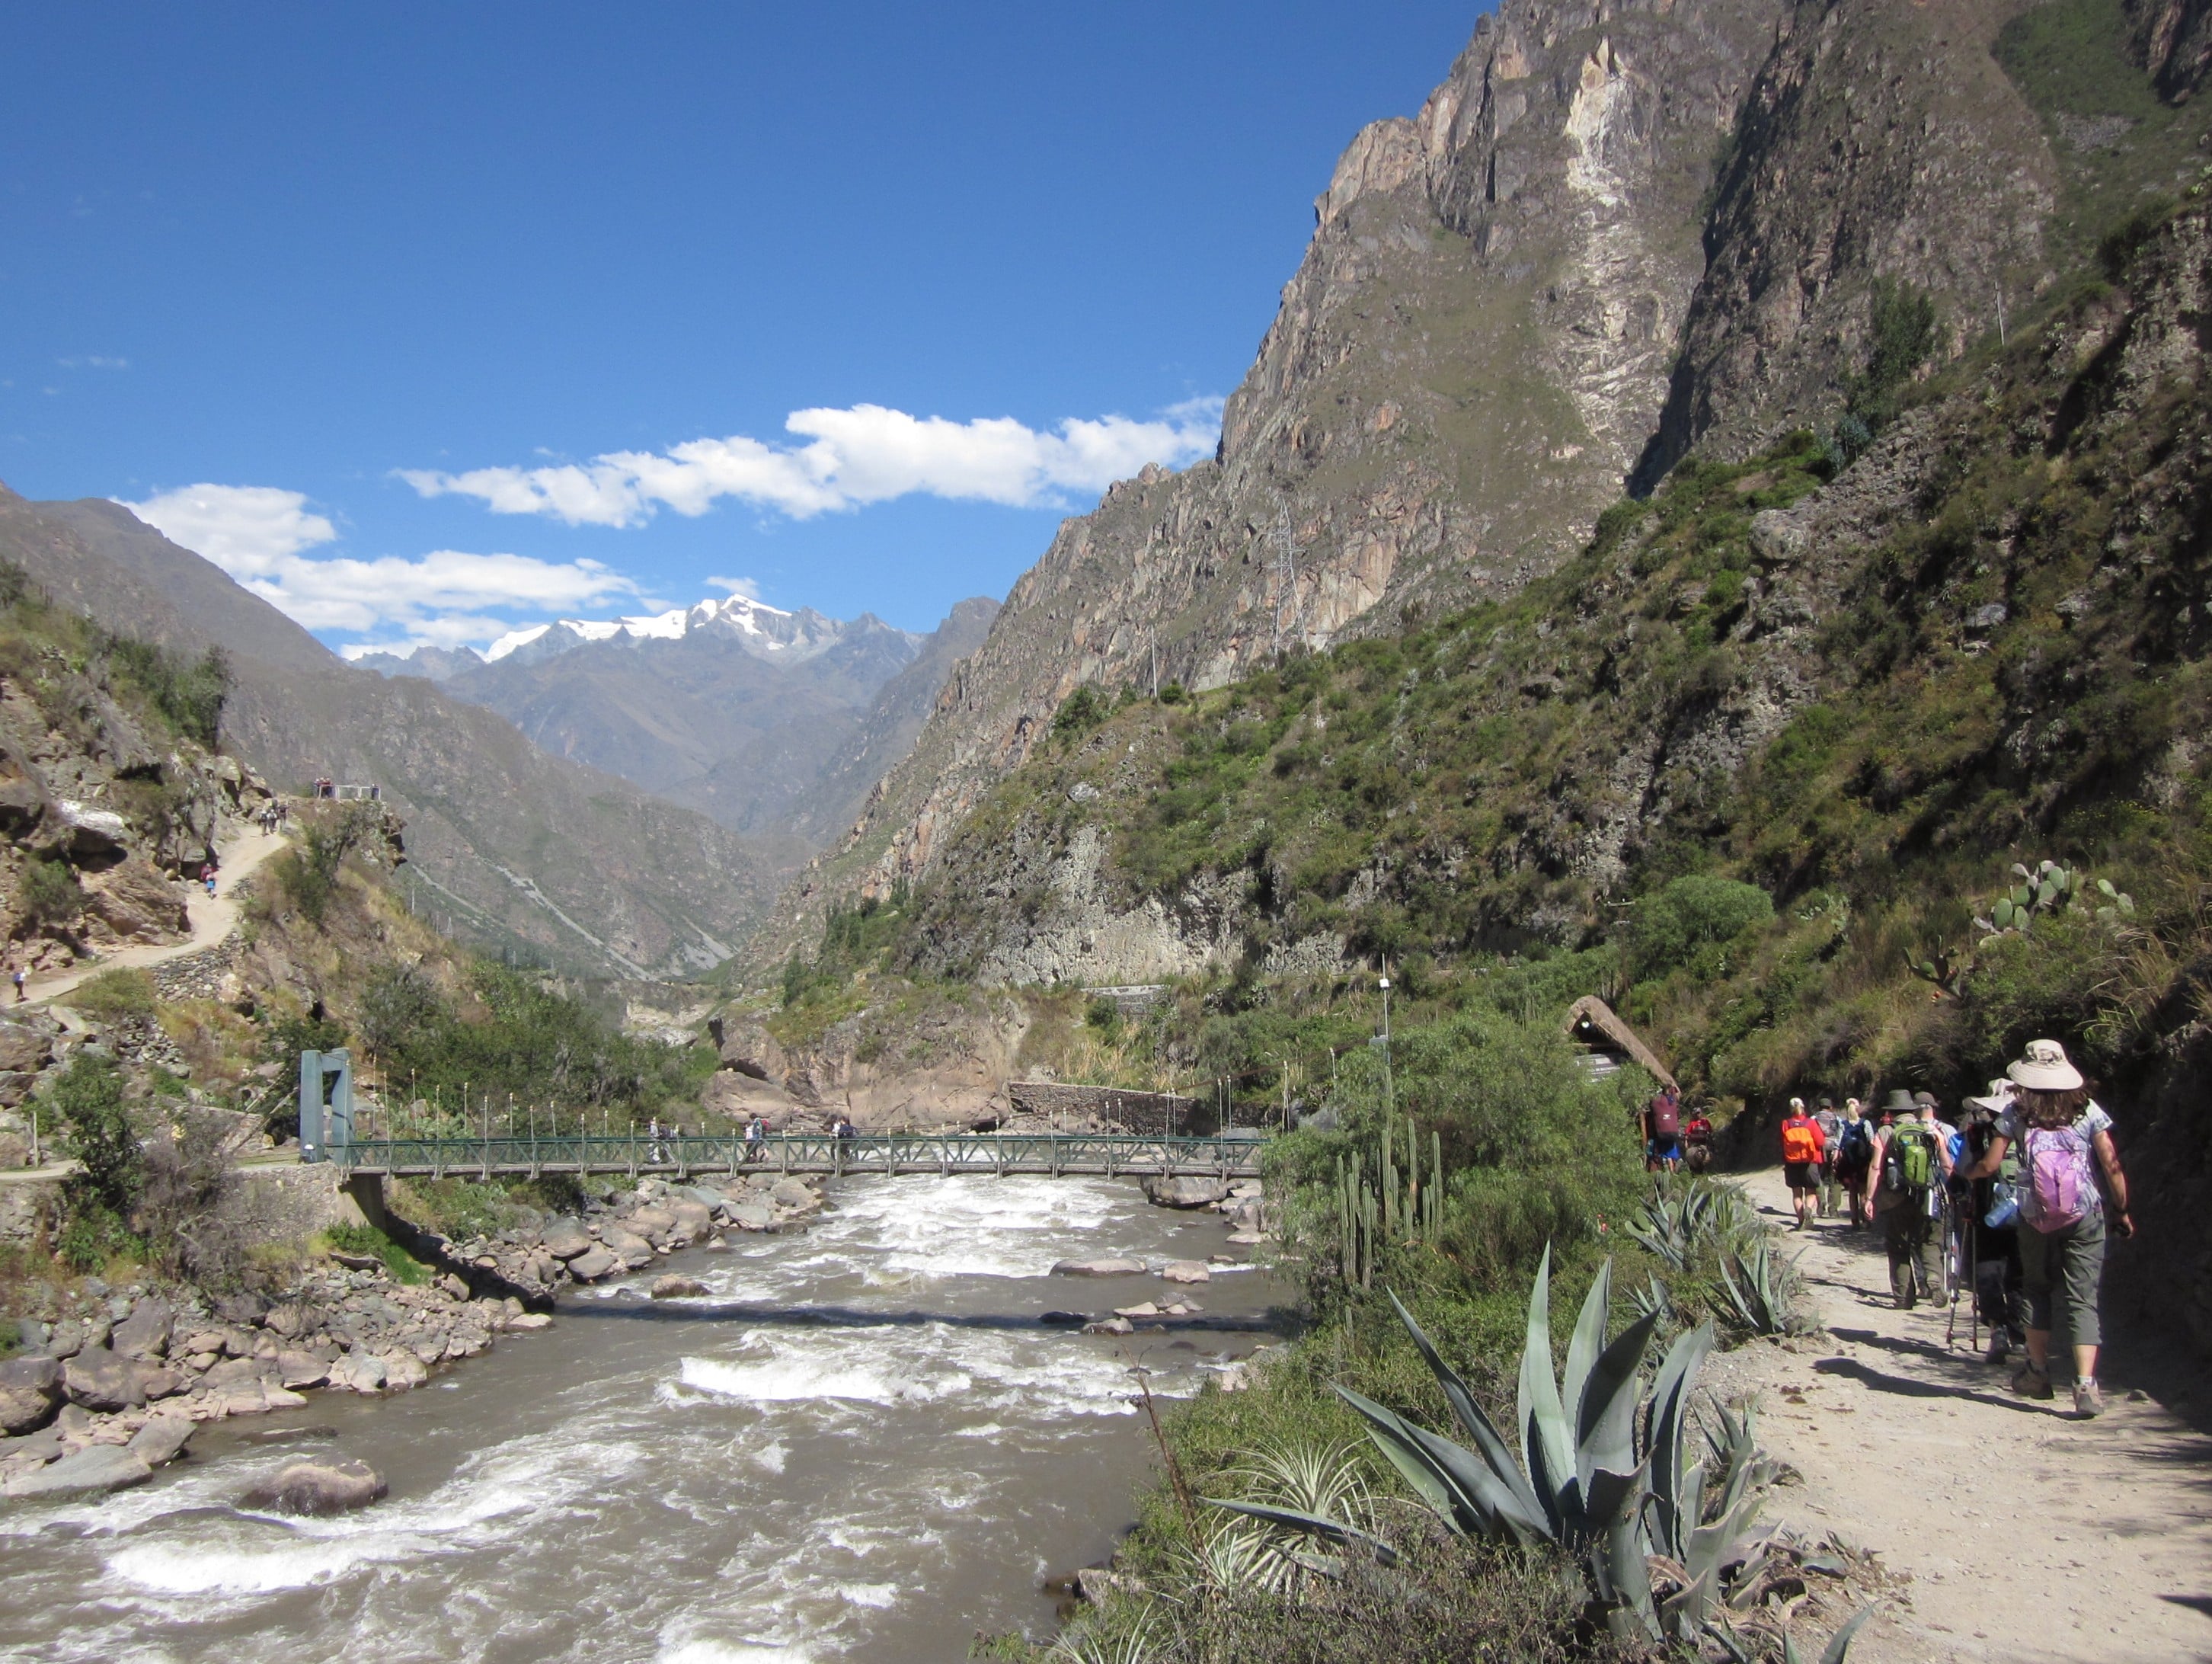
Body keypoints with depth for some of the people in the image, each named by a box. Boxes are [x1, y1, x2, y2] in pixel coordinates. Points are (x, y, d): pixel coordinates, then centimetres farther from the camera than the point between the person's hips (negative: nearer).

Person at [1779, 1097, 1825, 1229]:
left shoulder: (1786, 1124, -2)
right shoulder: (1811, 1123, -5)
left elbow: (1782, 1144, 0)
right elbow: (1819, 1142, -4)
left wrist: (1784, 1162, 10)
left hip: (1792, 1162, 1)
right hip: (1810, 1161, -1)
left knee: (1796, 1193, 10)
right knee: (1811, 1192, 6)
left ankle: (1801, 1219, 4)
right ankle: (1808, 1209, -23)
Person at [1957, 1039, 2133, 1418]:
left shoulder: (2016, 1113, 0)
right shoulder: (2088, 1110, 0)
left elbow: (1989, 1165, -2)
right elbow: (2112, 1166, -3)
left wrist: (1964, 1173, 19)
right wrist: (2122, 1211, 9)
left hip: (2035, 1218, 0)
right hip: (2084, 1218, 0)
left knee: (2038, 1291, 19)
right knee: (2082, 1299, 0)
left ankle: (2038, 1372, 24)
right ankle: (2086, 1385, -12)